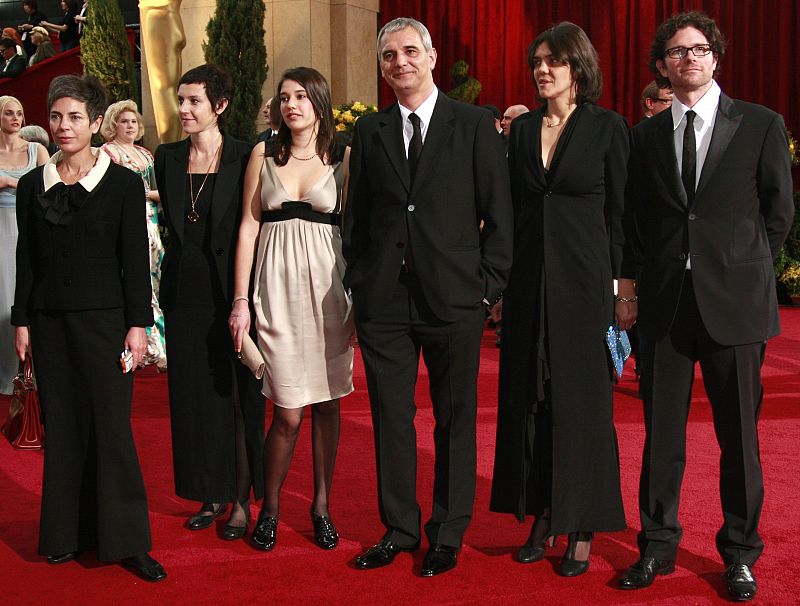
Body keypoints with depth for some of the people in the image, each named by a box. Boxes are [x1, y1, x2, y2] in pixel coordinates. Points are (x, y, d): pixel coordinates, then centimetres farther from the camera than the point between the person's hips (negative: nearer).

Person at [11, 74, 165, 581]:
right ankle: (68, 532, 20)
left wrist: (138, 324, -8)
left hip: (104, 318, -3)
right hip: (50, 320, 3)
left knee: (111, 424, -2)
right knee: (62, 424, 9)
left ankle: (127, 540, 5)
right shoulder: (33, 186, 7)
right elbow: (26, 260, 10)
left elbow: (135, 260, -3)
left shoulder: (123, 183, -2)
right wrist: (22, 321, 6)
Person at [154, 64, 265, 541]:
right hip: (185, 291, 5)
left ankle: (242, 500, 13)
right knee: (194, 395, 10)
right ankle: (212, 495, 23)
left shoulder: (244, 157, -6)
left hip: (230, 289, -5)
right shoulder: (168, 157, 7)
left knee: (237, 395, 3)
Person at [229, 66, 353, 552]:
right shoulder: (264, 154, 7)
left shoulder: (344, 157, 3)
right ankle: (270, 507, 17)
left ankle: (321, 506, 22)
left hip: (328, 285, 0)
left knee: (327, 402, 7)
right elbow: (249, 226, 6)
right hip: (277, 287, 0)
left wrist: (361, 297, -2)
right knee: (289, 412, -3)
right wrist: (240, 301, 1)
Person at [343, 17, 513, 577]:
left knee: (455, 421, 7)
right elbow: (356, 214, 14)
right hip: (383, 299, 3)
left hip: (454, 298, -2)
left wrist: (489, 285, -6)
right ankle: (399, 528, 23)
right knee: (390, 419, 9)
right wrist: (357, 281, 7)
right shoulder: (369, 131, 10)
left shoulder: (474, 124, 1)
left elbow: (498, 211, 0)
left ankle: (449, 533, 21)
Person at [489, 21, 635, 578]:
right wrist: (500, 282, 7)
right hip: (529, 280, 4)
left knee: (582, 401, 1)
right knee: (530, 399, 7)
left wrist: (625, 286, -7)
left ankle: (582, 530, 12)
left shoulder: (607, 127, -2)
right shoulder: (523, 129, 10)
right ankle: (542, 517, 19)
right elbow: (514, 207, 11)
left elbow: (621, 211, -3)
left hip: (585, 280, -4)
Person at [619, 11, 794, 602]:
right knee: (661, 430, 8)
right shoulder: (645, 136, 9)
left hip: (735, 304, -2)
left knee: (739, 432, 6)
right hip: (665, 304, 2)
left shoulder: (762, 125, 2)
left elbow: (779, 211, 6)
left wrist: (740, 269, 6)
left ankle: (740, 552, 21)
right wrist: (656, 274, 8)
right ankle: (658, 546, 21)